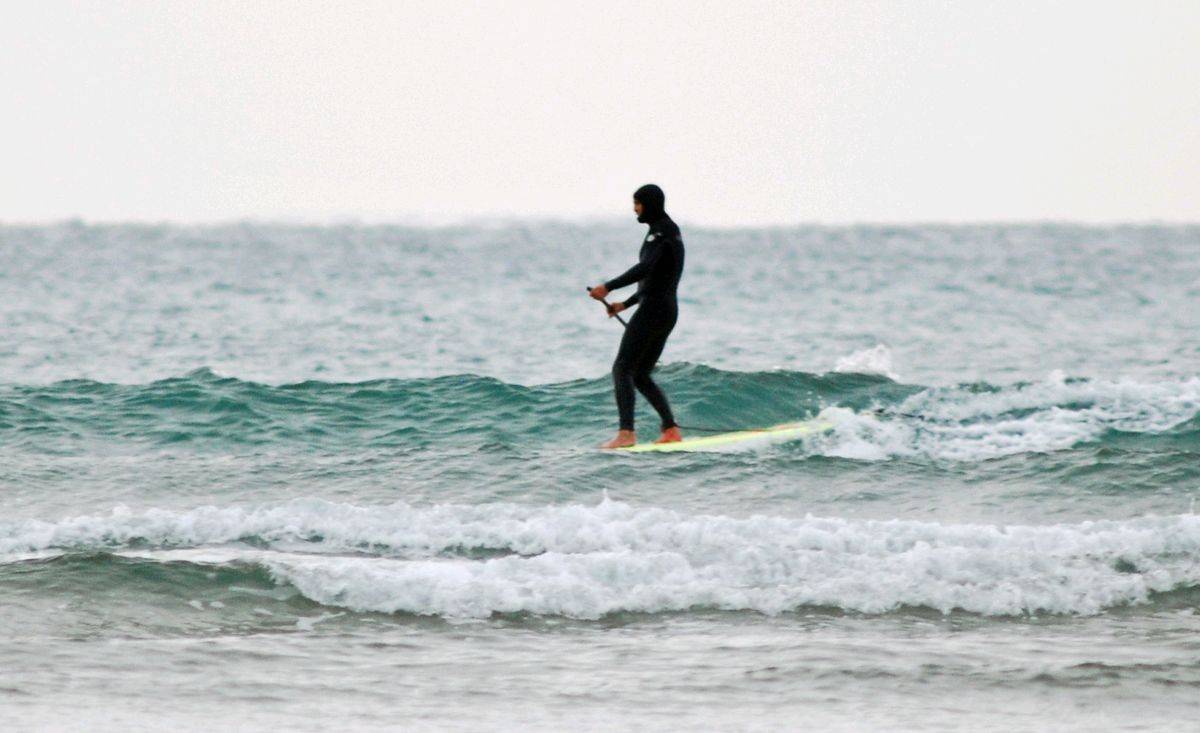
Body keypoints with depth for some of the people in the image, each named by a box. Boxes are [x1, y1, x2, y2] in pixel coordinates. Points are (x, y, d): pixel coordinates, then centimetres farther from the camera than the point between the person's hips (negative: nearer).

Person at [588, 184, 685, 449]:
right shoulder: (671, 232, 21)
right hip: (667, 310, 10)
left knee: (623, 369, -13)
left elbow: (645, 268, -26)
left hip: (653, 308, -10)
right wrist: (626, 304, 29)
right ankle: (671, 430, 8)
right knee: (640, 375, 14)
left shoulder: (660, 231, -10)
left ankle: (626, 433, -24)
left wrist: (608, 287, -28)